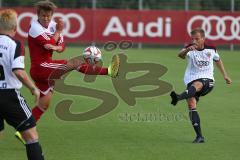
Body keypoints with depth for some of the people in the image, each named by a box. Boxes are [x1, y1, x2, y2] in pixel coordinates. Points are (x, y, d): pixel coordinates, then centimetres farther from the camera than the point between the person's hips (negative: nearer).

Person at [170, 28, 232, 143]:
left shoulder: (211, 49, 2)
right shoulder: (190, 49, -5)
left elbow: (218, 60, 24)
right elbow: (180, 55, -29)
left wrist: (225, 75, 25)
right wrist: (186, 51, -51)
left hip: (207, 80, -2)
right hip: (191, 80, 2)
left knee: (196, 85, -37)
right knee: (191, 106, -14)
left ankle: (178, 97, -65)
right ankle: (199, 136, -11)